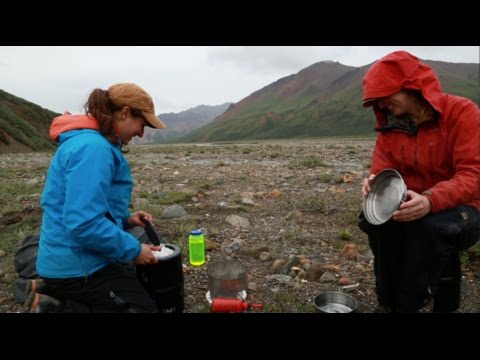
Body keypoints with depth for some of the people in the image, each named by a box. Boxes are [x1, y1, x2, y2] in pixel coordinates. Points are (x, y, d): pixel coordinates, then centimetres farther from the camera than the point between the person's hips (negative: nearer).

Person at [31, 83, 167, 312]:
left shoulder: (89, 141, 11)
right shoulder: (93, 148, -22)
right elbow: (83, 223, -30)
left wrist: (126, 219, 6)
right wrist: (133, 250, -18)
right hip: (78, 264, -10)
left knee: (137, 283, 24)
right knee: (144, 307, -2)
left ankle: (52, 293, 12)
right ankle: (52, 308, -5)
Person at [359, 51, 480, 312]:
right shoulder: (390, 126, 2)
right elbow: (382, 173, -2)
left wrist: (431, 201, -40)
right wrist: (374, 185, -28)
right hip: (411, 207, 5)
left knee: (431, 226, -36)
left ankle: (414, 305, -13)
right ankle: (389, 301, -7)